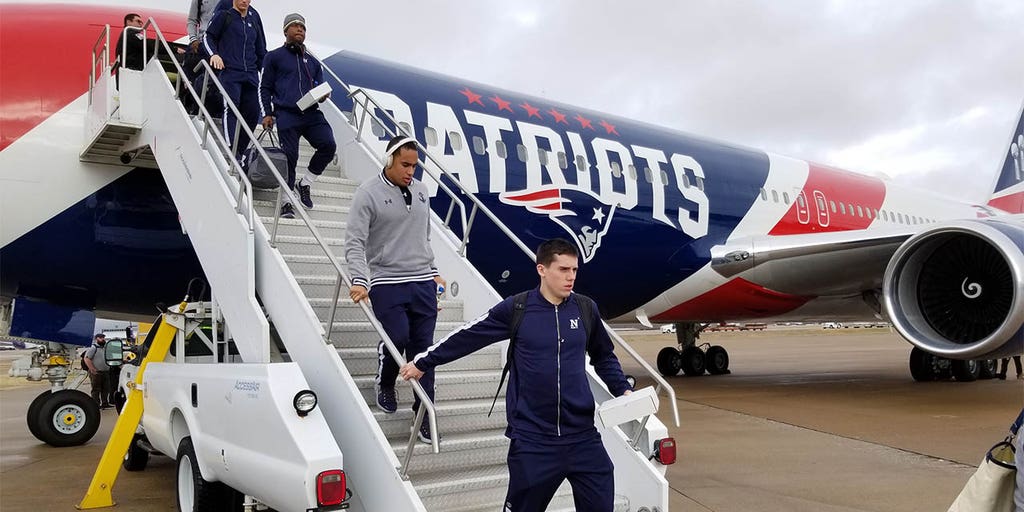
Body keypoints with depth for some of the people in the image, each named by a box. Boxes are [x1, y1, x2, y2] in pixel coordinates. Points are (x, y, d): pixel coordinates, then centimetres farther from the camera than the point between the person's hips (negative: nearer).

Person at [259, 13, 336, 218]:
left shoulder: (313, 62, 25)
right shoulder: (274, 57, 13)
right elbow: (265, 88, 11)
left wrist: (322, 96, 0)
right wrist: (268, 113, 1)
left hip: (311, 113, 3)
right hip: (286, 114, -3)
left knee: (328, 145, -17)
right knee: (289, 156, -7)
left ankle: (305, 184, 3)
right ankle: (286, 201, 6)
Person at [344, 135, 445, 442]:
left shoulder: (420, 191, 13)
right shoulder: (368, 193, -5)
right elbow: (354, 243, -10)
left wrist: (433, 272, 19)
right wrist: (359, 280, -22)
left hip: (423, 283, 5)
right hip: (387, 283, -4)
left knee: (423, 347, 4)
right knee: (396, 339, -11)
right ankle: (384, 385, 23)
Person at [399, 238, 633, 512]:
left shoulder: (586, 309, 3)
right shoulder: (517, 308, -6)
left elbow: (604, 357, 19)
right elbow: (467, 337, 4)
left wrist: (623, 390, 5)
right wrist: (423, 362, 11)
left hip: (583, 436, 3)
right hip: (532, 439, -2)